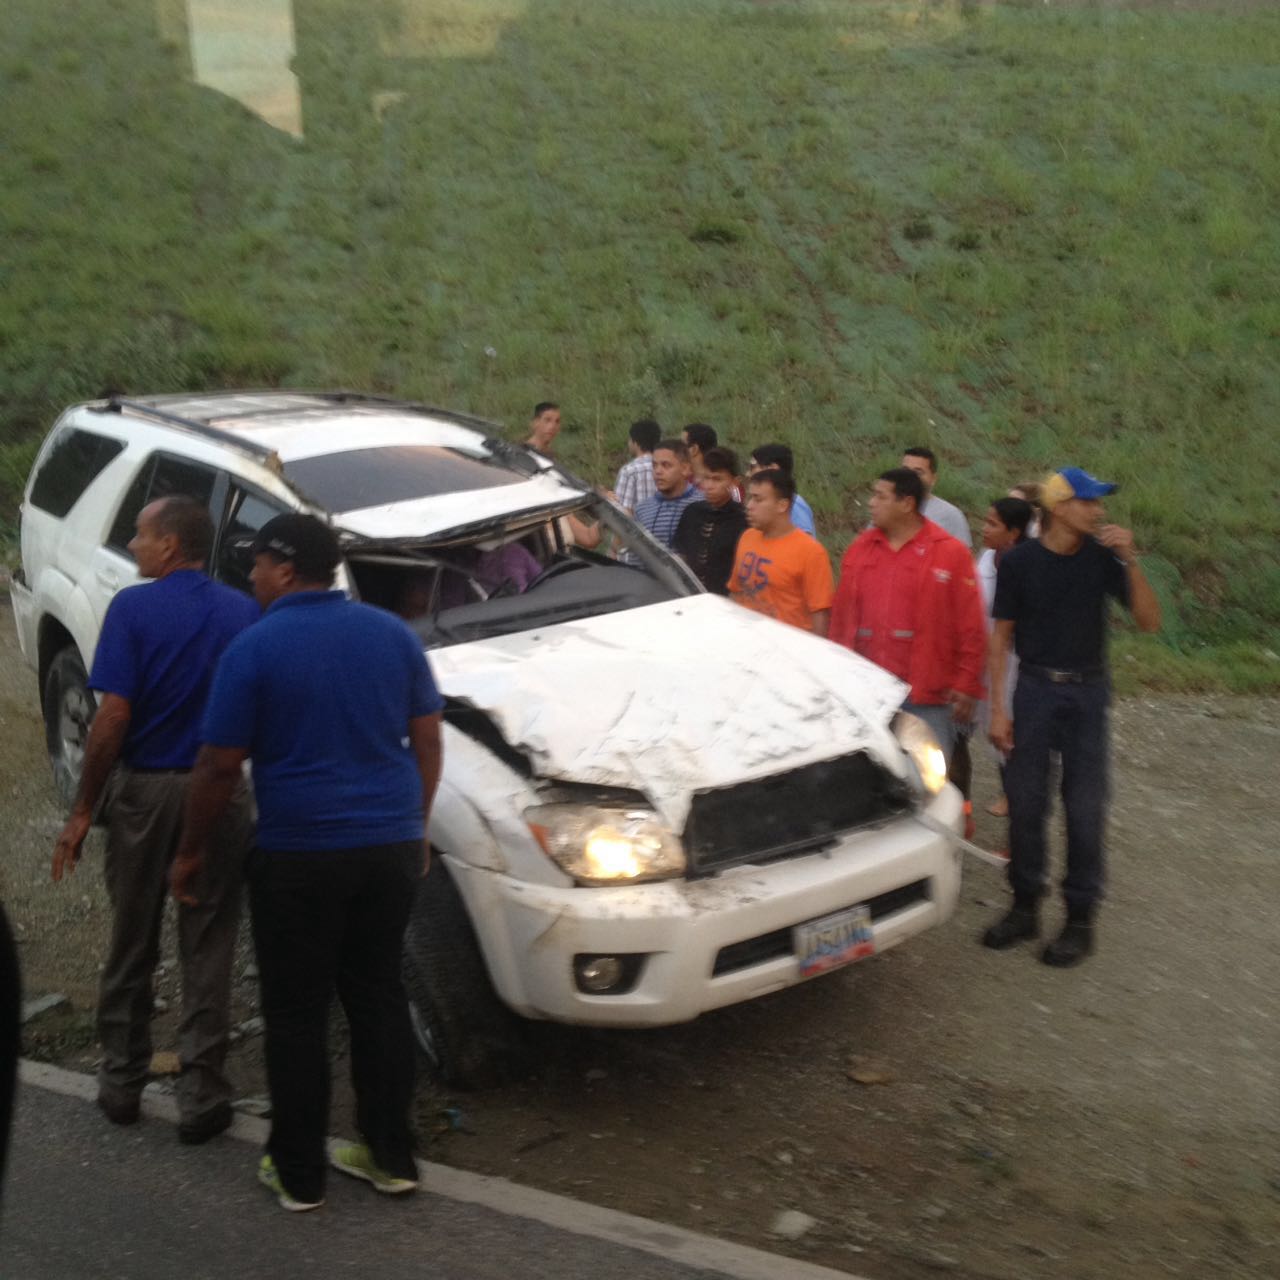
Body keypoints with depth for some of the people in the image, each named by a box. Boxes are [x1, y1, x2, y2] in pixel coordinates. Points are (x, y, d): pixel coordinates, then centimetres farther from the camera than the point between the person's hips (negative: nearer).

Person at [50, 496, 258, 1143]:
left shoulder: (133, 608, -11)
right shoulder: (244, 612, 0)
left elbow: (113, 717, -15)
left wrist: (82, 811, -7)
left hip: (142, 792, -2)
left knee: (130, 946, 14)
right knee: (207, 954, 8)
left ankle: (121, 1083, 26)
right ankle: (201, 1097, 12)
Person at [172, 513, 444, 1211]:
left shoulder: (255, 648, -9)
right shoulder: (393, 633, 5)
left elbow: (219, 767, -6)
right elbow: (427, 741, 8)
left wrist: (190, 851, 6)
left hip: (299, 855, -5)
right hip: (391, 846, 5)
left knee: (297, 1014, 8)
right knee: (378, 997, 17)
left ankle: (298, 1173, 18)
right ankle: (391, 1155, 24)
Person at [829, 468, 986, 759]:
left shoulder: (950, 553, -3)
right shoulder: (860, 549, 10)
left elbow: (971, 628, -4)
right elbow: (841, 618, 12)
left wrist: (966, 686, -7)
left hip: (927, 697, -4)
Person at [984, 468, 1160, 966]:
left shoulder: (1102, 558, -3)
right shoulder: (1018, 562, -5)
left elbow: (1149, 620, -4)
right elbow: (1001, 637, 0)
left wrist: (1130, 561, -16)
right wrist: (998, 708, -4)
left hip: (1087, 691, 0)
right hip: (1035, 688, 0)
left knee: (1084, 807, 2)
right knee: (1025, 802, 4)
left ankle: (1080, 919, 14)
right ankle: (1025, 906, 20)